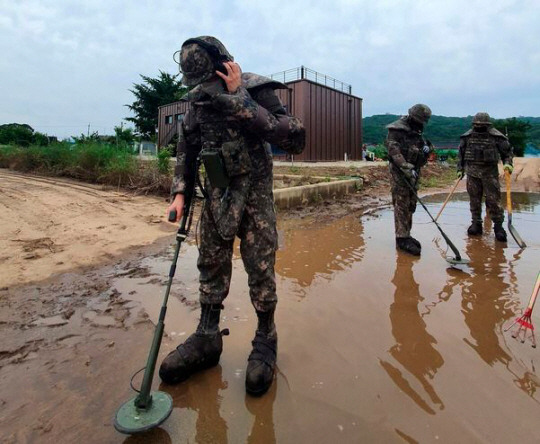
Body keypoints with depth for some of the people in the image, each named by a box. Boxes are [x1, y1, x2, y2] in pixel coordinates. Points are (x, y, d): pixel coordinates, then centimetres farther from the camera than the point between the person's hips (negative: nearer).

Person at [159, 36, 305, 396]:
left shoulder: (257, 91, -12)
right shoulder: (200, 100, 5)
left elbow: (296, 139, -24)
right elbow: (187, 148, 14)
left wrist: (241, 103, -25)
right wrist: (180, 192, 3)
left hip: (254, 197, -5)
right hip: (216, 196, 5)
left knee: (261, 272, -1)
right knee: (211, 268, 9)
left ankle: (265, 342, 19)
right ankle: (207, 340, 24)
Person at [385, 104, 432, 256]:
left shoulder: (418, 132, 18)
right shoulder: (396, 130, -8)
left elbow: (422, 159, 22)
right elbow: (393, 151, -20)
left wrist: (426, 149, -2)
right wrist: (407, 168, -28)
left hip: (413, 173, 8)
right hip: (399, 173, -8)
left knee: (410, 206, 10)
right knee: (401, 206, -8)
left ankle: (406, 235, 19)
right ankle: (402, 239, -5)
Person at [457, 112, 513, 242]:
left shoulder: (496, 136, -1)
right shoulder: (467, 136, 6)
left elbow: (507, 151, 6)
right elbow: (461, 153, 14)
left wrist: (508, 163, -11)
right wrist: (460, 169, 11)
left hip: (490, 173, -2)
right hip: (472, 173, 3)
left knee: (493, 200, -4)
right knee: (474, 200, 7)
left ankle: (498, 226, 4)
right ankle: (476, 224, 16)